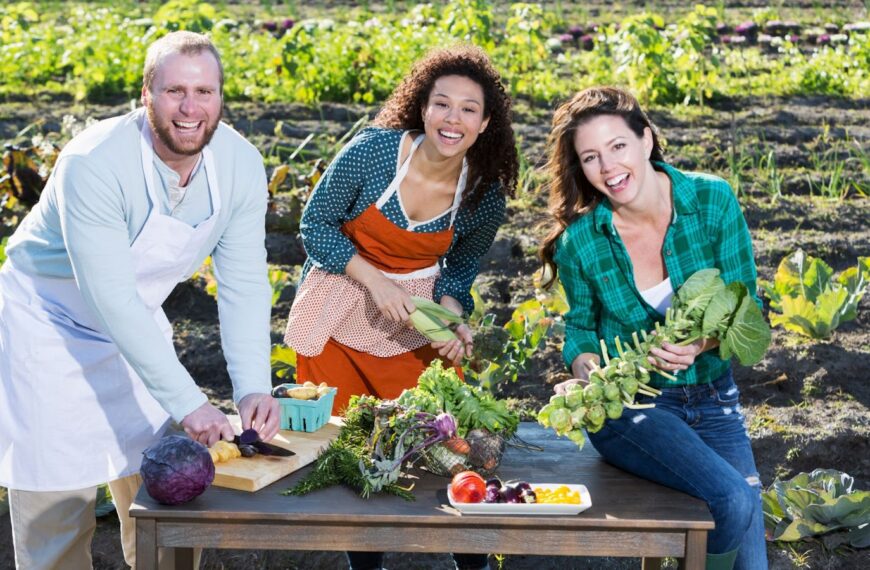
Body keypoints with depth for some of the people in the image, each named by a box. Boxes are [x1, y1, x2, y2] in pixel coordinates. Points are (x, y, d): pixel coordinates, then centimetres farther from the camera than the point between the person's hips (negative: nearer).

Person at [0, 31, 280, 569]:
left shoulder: (241, 165, -16)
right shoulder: (93, 164, -32)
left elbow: (244, 283, -14)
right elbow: (110, 299, -34)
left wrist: (254, 387, -26)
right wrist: (188, 401, -36)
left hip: (138, 325, 5)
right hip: (51, 324, -5)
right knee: (58, 506, 0)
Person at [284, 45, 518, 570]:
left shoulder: (486, 196, -12)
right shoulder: (374, 149, -21)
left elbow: (462, 264, 6)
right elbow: (316, 223, -11)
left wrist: (451, 315, -14)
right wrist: (375, 280, -19)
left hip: (416, 323, 2)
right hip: (337, 318, -1)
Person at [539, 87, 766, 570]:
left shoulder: (713, 201, -11)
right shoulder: (581, 240, -12)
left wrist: (703, 341, -25)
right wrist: (589, 375, -17)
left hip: (711, 398, 3)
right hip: (628, 404, -2)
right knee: (733, 500, -24)